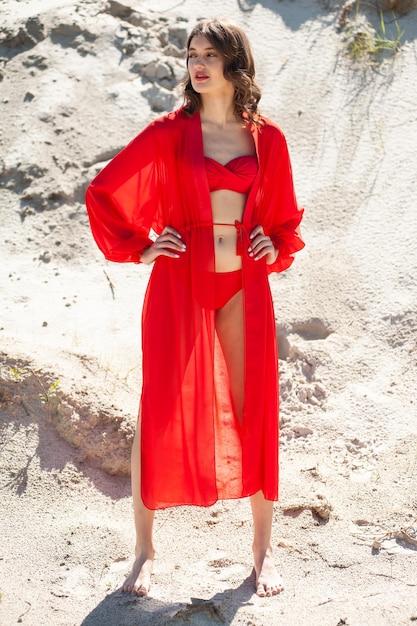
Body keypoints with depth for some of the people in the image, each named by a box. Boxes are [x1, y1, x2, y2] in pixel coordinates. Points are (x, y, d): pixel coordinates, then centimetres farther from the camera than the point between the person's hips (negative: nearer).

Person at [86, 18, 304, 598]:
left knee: (254, 411, 5)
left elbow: (286, 213, 20)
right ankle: (144, 546, 18)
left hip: (243, 286, 2)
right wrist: (137, 248, -3)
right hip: (181, 283, -2)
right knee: (163, 411, 2)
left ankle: (263, 547, 21)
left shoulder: (267, 139, 6)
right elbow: (103, 192, 2)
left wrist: (278, 248, 3)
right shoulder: (169, 132, -1)